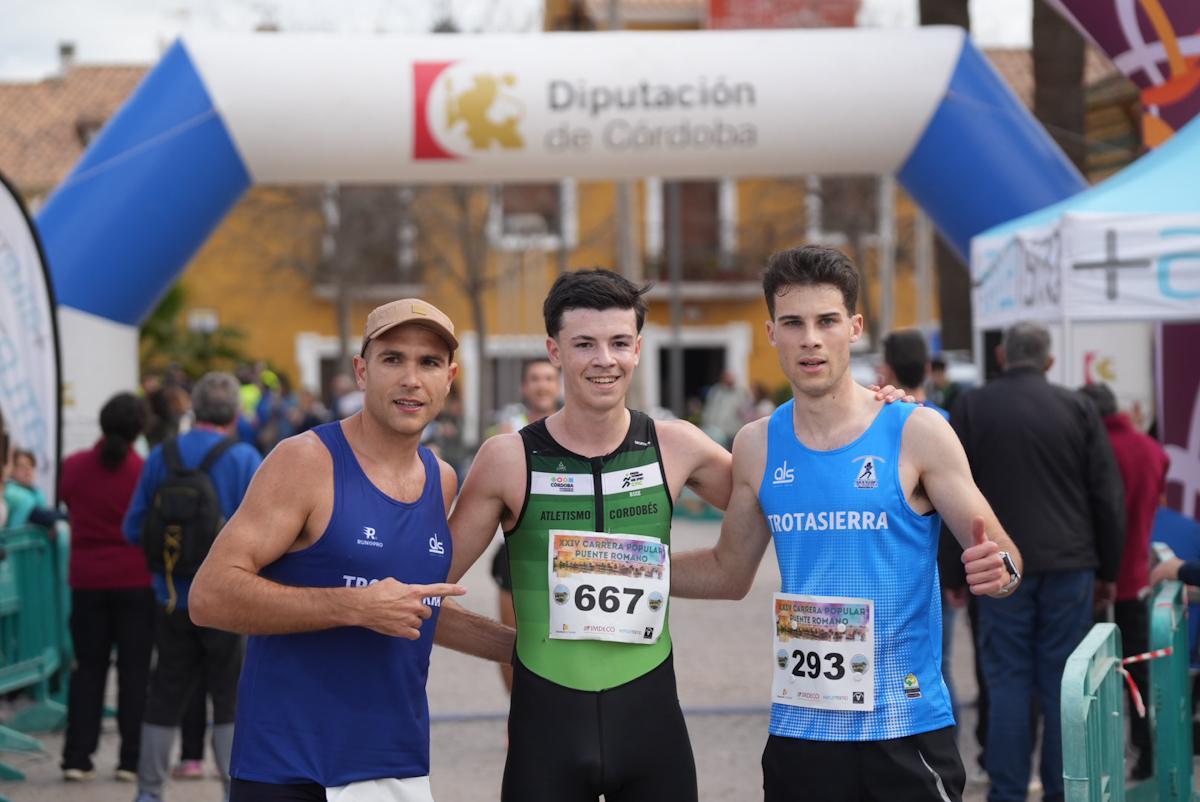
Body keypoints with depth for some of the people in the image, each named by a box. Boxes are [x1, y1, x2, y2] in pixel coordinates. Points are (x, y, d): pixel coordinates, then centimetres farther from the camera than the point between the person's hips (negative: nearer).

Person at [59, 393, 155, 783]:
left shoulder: (74, 467, -3)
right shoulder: (145, 473, -12)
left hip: (87, 579, 3)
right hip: (136, 579, -3)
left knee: (88, 667, 11)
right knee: (134, 670, 4)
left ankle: (77, 757, 6)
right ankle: (131, 759, 3)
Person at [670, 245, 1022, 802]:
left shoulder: (917, 433, -5)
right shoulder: (757, 447, 5)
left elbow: (1001, 555, -3)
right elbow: (729, 571, 19)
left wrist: (999, 570, -25)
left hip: (904, 727, -3)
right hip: (799, 729, 3)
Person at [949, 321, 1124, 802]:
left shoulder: (970, 409, 1)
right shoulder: (1077, 409, 3)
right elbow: (1107, 496, 4)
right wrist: (1108, 571, 12)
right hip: (1069, 565, 1)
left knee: (1008, 681, 3)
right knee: (1062, 682, 5)